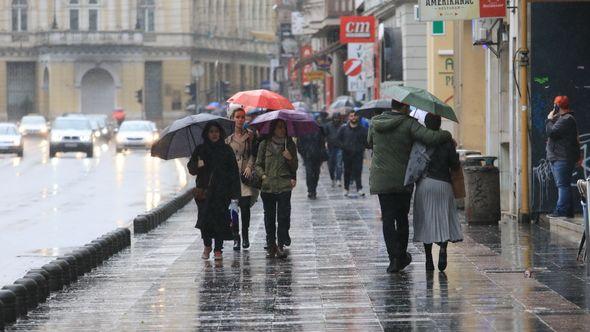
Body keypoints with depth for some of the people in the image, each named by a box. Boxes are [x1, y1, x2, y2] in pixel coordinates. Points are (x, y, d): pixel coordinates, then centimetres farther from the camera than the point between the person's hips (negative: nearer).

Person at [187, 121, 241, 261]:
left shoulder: (226, 150, 5)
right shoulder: (200, 149, 8)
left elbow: (234, 170, 3)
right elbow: (191, 167, 7)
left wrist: (234, 192, -4)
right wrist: (197, 165, -17)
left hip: (222, 191, -1)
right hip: (204, 190, 1)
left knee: (220, 219, -4)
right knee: (205, 217, -5)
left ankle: (218, 249, 4)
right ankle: (207, 246, 17)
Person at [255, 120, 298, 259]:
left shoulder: (290, 145, 8)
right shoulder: (265, 144, 6)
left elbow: (295, 167, 12)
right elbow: (258, 164, 11)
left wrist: (290, 159, -8)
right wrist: (263, 175, -5)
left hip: (284, 186, 0)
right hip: (268, 186, 0)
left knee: (283, 216, -8)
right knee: (269, 217, 4)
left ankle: (281, 245, -5)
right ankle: (271, 245, 13)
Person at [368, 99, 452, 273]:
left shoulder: (375, 123, 3)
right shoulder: (409, 124, -11)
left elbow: (370, 143, 18)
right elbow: (431, 138, -22)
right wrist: (448, 135, -5)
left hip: (380, 179, 2)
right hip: (402, 179, -2)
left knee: (388, 219, 1)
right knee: (402, 218, 14)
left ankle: (394, 257, -9)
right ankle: (401, 255, 23)